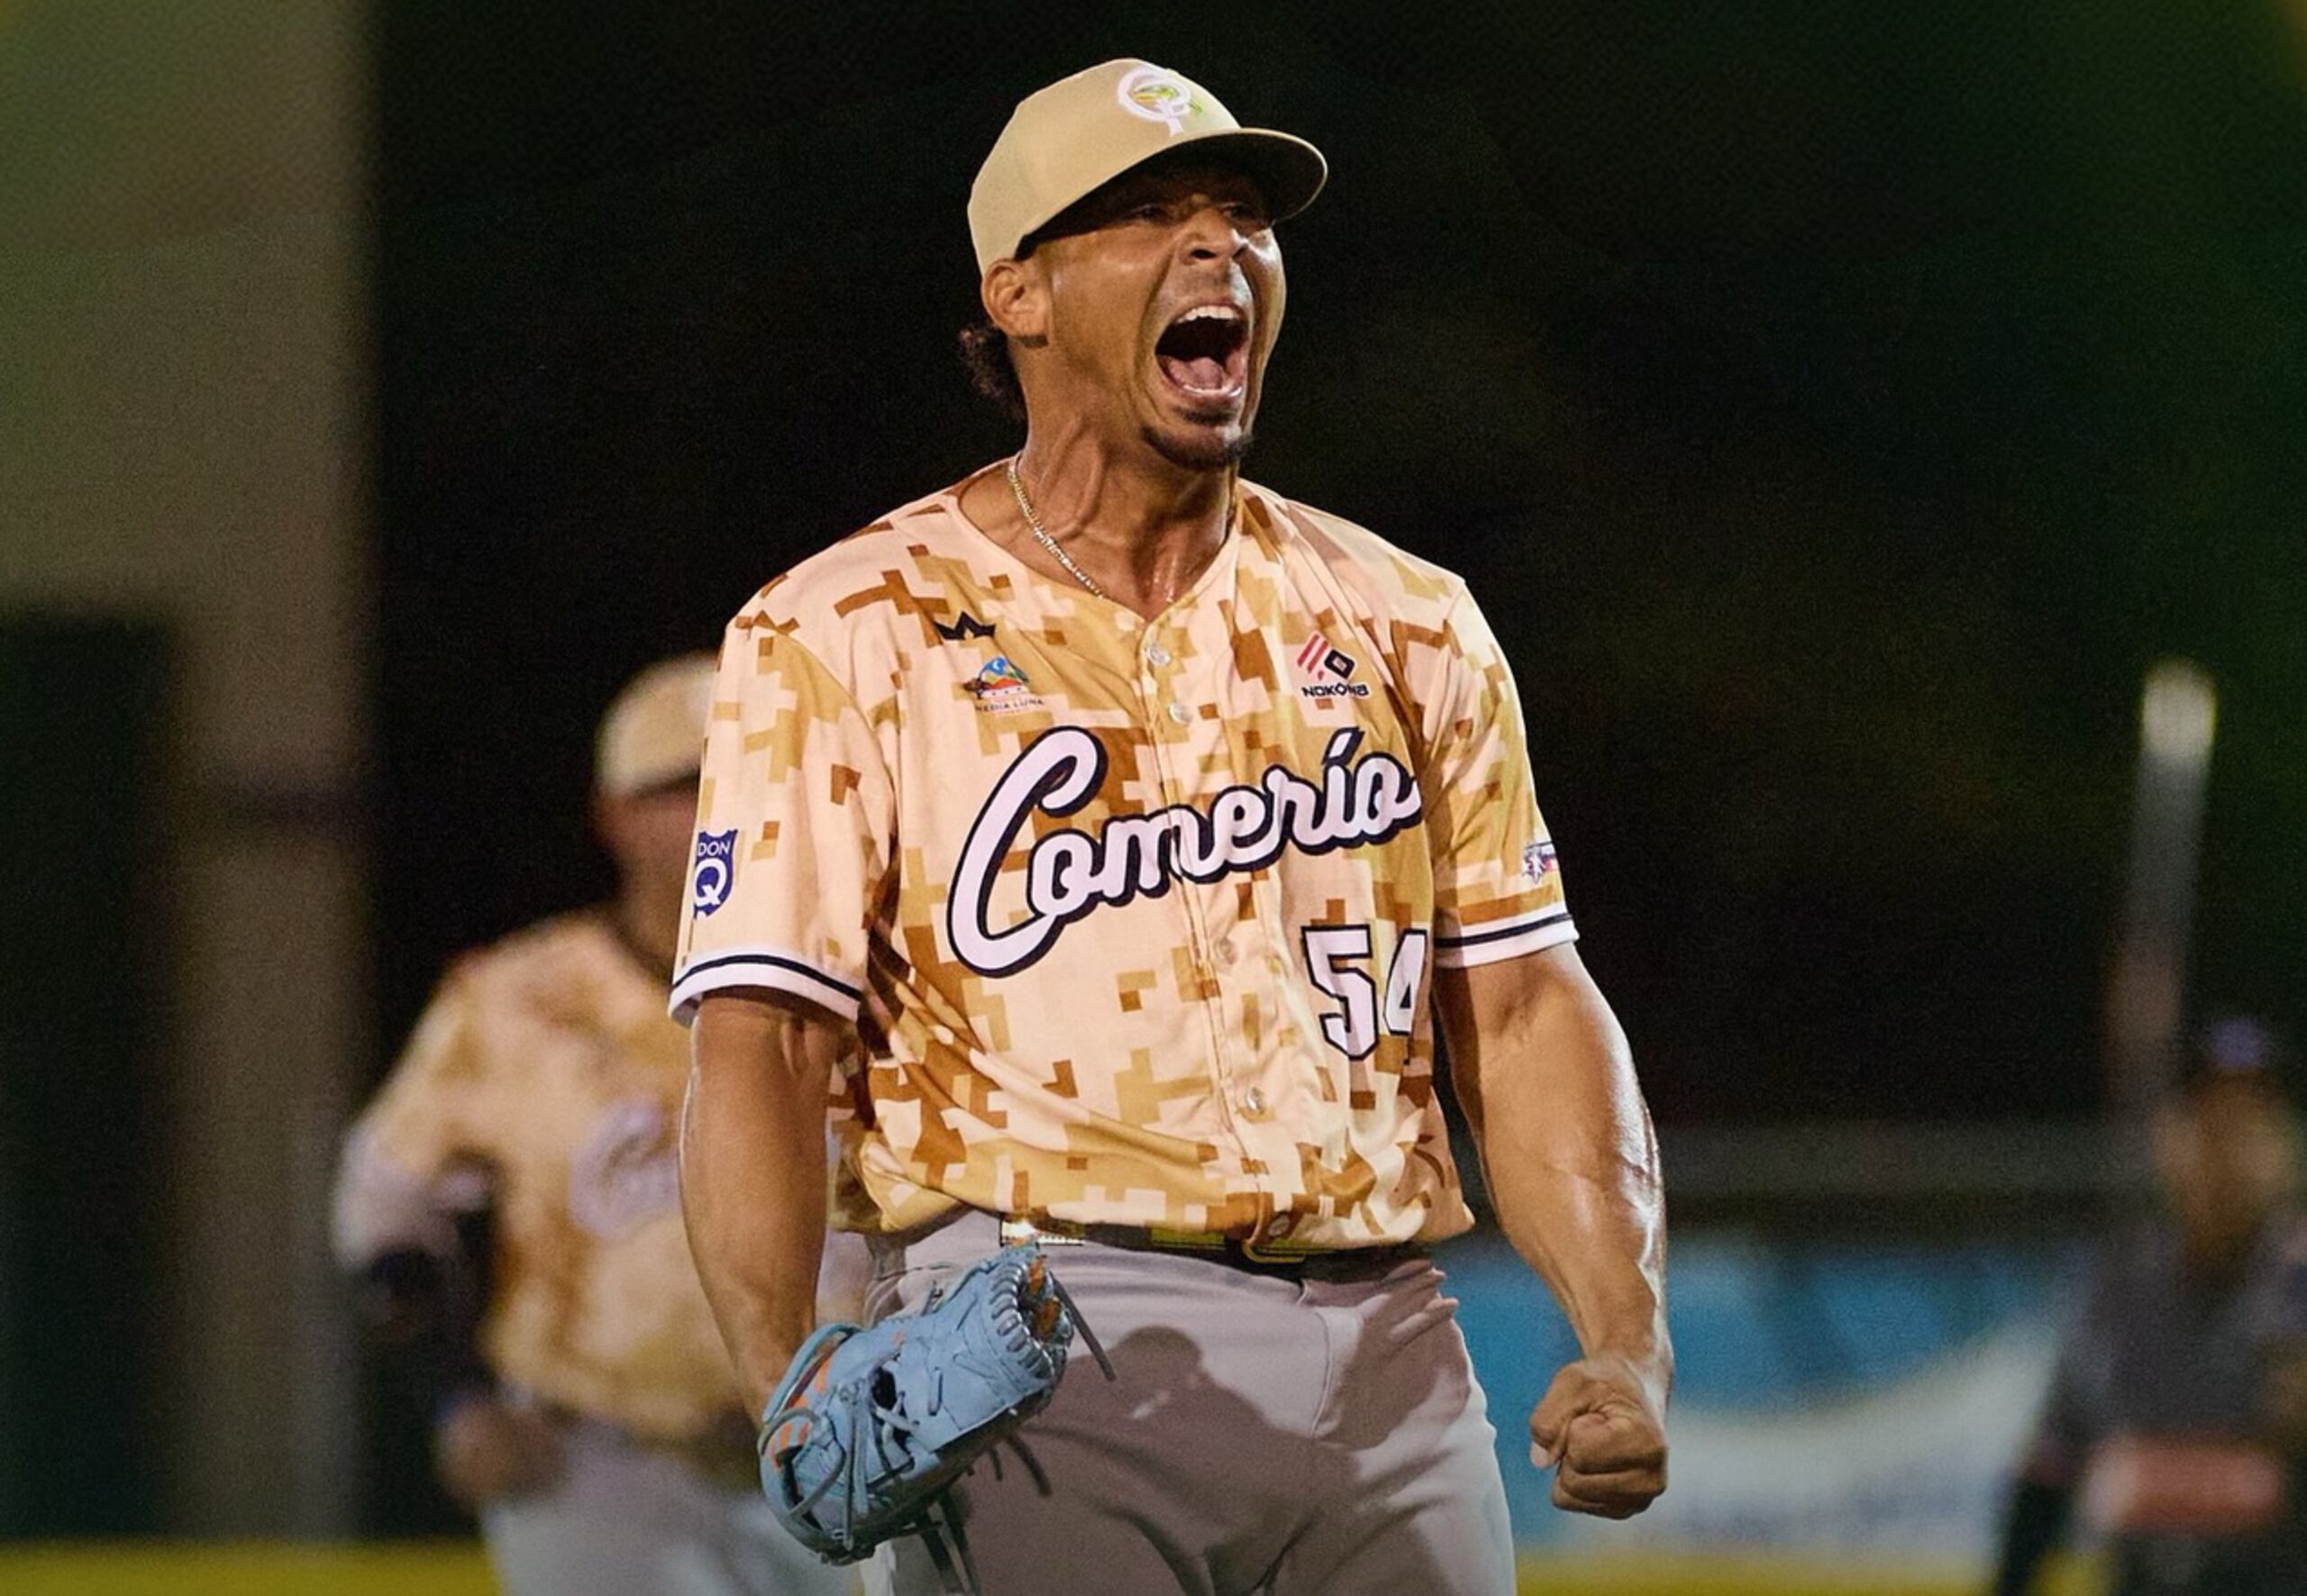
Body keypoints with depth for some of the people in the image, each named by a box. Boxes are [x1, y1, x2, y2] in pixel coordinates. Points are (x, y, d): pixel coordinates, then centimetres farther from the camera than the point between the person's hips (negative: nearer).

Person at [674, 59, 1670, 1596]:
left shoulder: (1404, 622, 15)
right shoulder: (848, 639, 2)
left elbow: (1523, 1010, 13)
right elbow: (759, 1052, -6)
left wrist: (1628, 1347, -2)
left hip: (1382, 1354, 4)